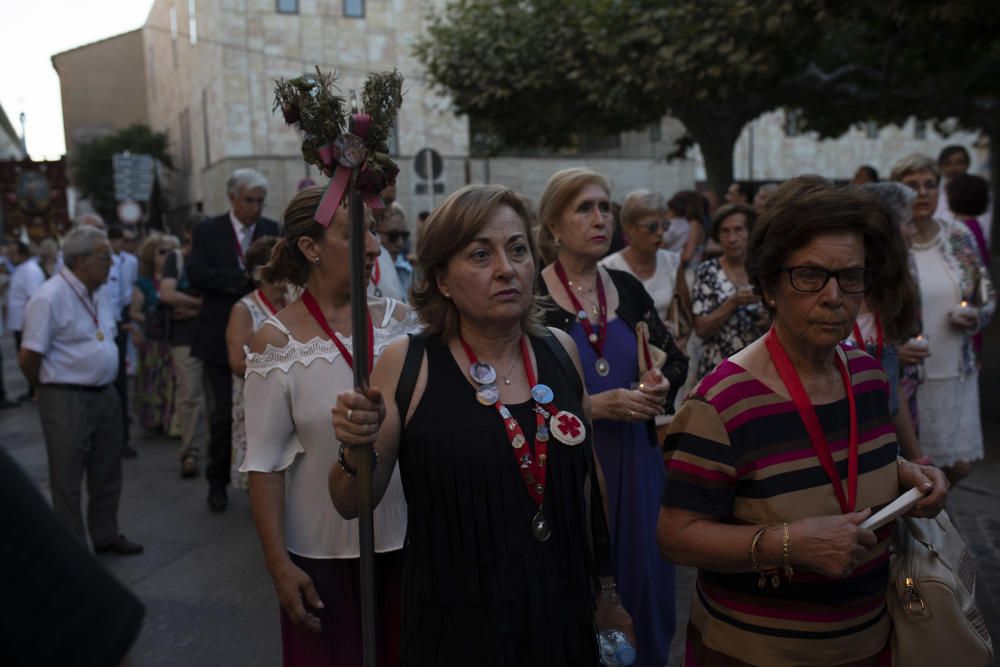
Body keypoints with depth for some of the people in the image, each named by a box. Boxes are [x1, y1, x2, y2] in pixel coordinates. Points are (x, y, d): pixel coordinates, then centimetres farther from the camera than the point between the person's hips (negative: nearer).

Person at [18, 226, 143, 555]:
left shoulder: (97, 297, 9)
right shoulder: (49, 297, -17)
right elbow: (28, 357, -17)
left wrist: (103, 384, 14)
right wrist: (52, 387, -2)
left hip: (105, 395, 8)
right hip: (67, 401, -8)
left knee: (107, 475, 18)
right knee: (67, 480, 6)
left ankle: (106, 535, 34)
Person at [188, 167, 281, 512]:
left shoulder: (273, 231, 4)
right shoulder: (207, 231, -1)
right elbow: (196, 275, -15)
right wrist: (244, 278, -23)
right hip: (222, 338, -1)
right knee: (222, 414, 7)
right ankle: (218, 481, 25)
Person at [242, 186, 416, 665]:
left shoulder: (396, 319, -2)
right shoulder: (278, 340, -10)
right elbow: (265, 464, -9)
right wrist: (278, 564, -10)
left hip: (406, 538, 3)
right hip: (322, 553, -3)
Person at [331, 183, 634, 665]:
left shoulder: (561, 351, -3)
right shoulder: (405, 365, -13)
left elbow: (588, 478, 9)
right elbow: (352, 505, -6)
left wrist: (607, 590, 15)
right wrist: (356, 451, -26)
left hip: (564, 615, 4)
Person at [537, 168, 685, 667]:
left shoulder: (628, 289, 5)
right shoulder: (532, 295, -10)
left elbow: (675, 359, 15)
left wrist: (663, 383, -6)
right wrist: (594, 406, -19)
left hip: (635, 461, 5)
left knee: (642, 578, 14)